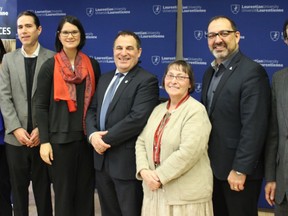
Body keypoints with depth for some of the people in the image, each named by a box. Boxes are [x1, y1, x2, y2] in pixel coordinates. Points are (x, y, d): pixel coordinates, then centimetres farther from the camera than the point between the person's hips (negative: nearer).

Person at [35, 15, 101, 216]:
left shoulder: (92, 65, 6)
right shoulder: (50, 66, -1)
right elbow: (41, 106, -2)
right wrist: (44, 141, -8)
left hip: (87, 137, 2)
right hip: (60, 138, -2)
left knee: (86, 191, 10)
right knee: (64, 192, 6)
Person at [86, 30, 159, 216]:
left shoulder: (147, 81, -11)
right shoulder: (105, 78, 14)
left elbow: (137, 118, -22)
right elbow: (92, 110, 12)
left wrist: (107, 139, -17)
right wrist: (93, 135, -8)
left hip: (127, 162, -7)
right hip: (102, 159, 7)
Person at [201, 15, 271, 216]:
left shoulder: (252, 71, -16)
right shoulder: (210, 72, 11)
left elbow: (254, 126, -21)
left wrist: (240, 169, -21)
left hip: (238, 170, -7)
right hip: (213, 168, 8)